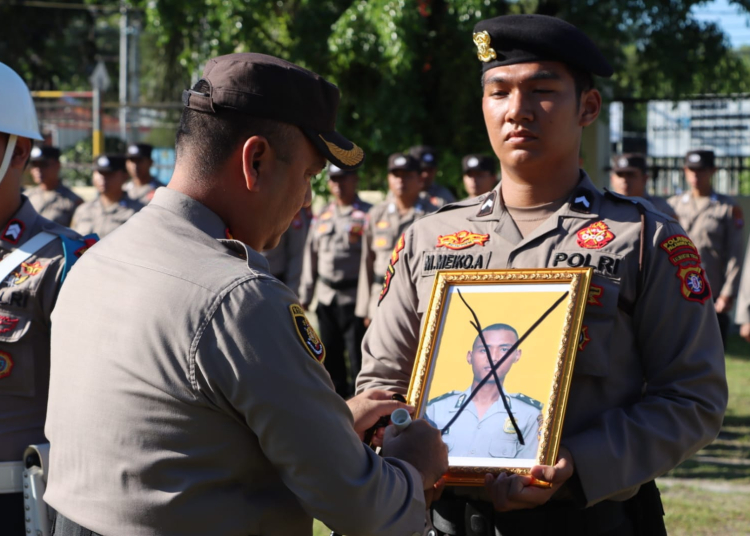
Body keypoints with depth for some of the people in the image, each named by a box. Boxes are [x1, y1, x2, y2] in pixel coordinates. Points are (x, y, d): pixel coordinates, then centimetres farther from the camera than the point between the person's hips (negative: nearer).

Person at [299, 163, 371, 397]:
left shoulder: (367, 215, -4)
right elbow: (311, 258, 18)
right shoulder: (322, 217, 15)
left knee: (357, 356, -5)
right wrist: (304, 296, 13)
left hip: (354, 298, -6)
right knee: (330, 356, 12)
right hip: (326, 297, 6)